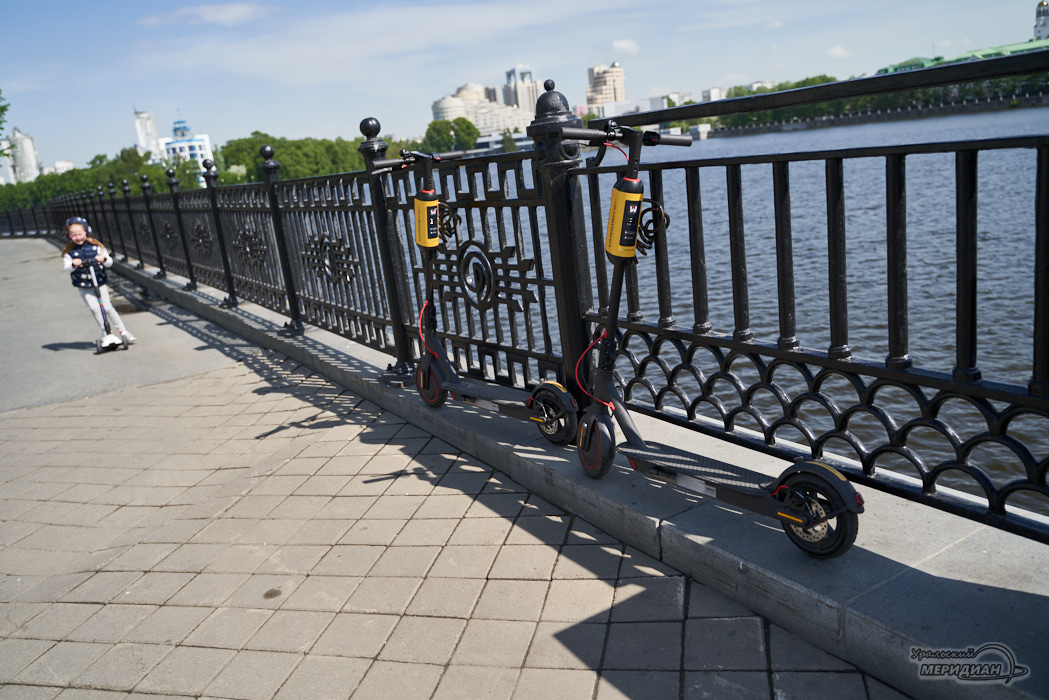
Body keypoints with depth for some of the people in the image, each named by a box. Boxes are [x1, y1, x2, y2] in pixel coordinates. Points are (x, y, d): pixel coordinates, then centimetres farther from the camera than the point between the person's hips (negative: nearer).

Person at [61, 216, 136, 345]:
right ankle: (105, 332, 0)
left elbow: (109, 263, -3)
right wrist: (73, 264, -32)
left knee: (107, 307, -5)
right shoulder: (69, 252, 0)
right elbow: (67, 268, -10)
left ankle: (123, 331, 5)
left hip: (100, 283, 0)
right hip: (83, 286, 1)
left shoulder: (96, 246, -1)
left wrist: (104, 259, -26)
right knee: (94, 308, -11)